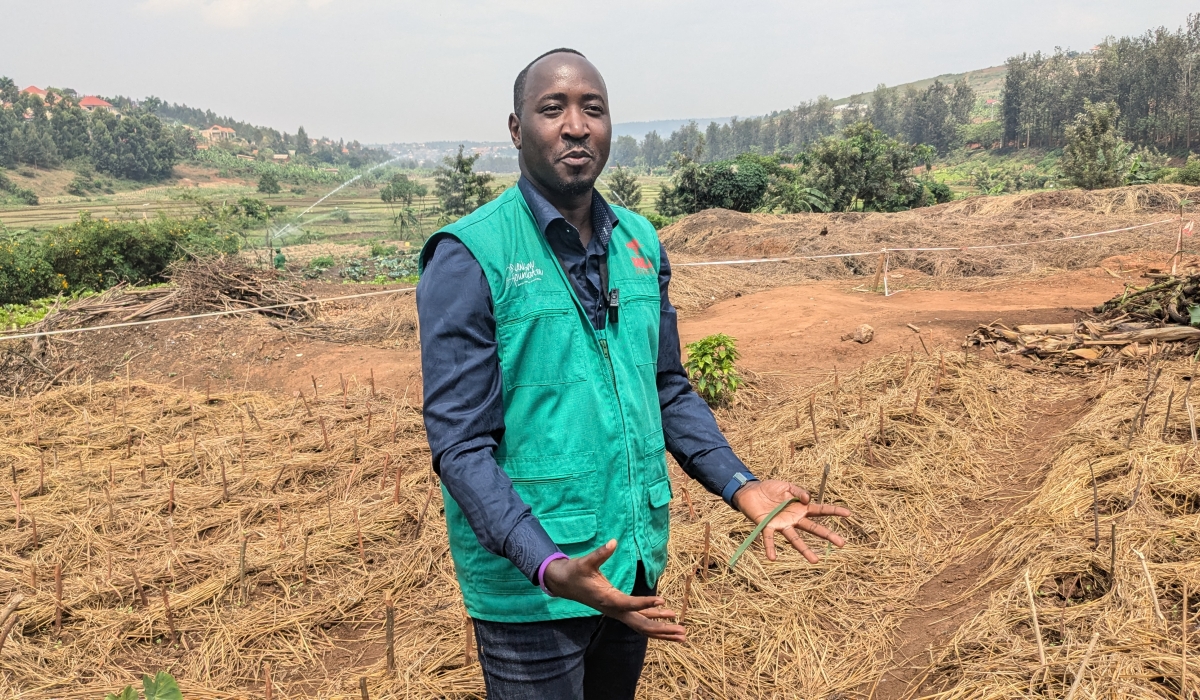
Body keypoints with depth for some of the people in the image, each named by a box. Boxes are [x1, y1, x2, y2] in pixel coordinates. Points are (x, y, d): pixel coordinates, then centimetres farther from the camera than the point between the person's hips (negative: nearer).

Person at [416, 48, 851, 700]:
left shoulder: (640, 243, 4)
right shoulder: (470, 258, -15)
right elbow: (460, 445, -18)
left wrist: (741, 486, -1)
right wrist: (550, 567, -28)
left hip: (635, 562, 6)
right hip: (530, 588, -6)